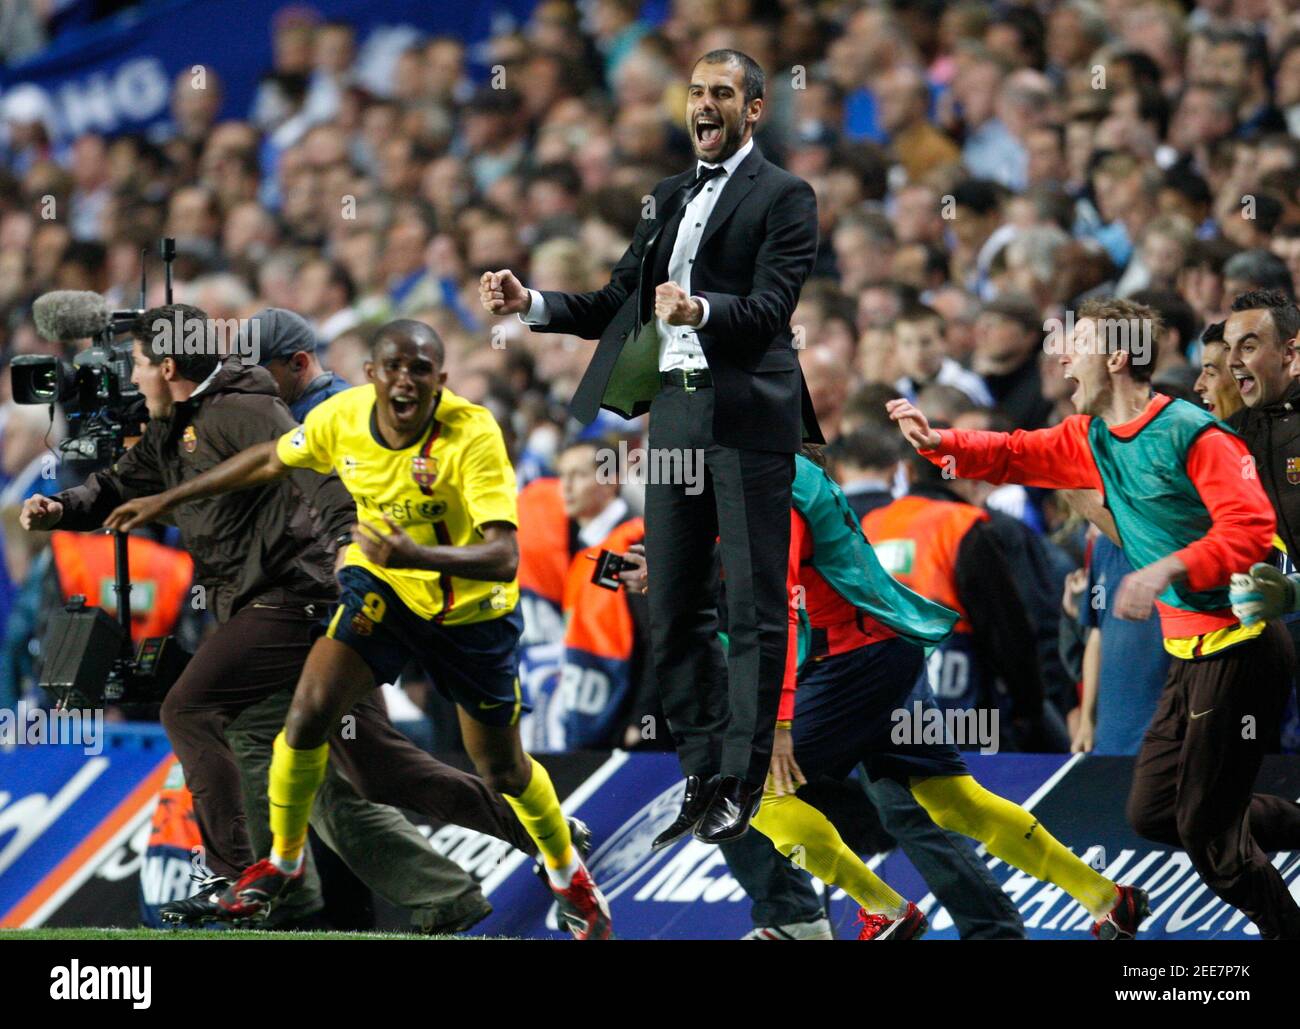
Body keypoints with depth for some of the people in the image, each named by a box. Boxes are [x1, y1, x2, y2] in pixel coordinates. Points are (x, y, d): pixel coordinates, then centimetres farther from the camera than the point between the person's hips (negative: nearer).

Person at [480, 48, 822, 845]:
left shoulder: (783, 197, -1)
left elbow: (770, 308, -14)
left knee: (756, 604, -3)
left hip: (747, 418, -7)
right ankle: (702, 771, 14)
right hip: (675, 412, 7)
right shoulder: (673, 197, 19)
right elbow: (617, 304, 17)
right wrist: (531, 303, 4)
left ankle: (742, 780, 0)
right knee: (675, 606, 7)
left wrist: (700, 310, -32)